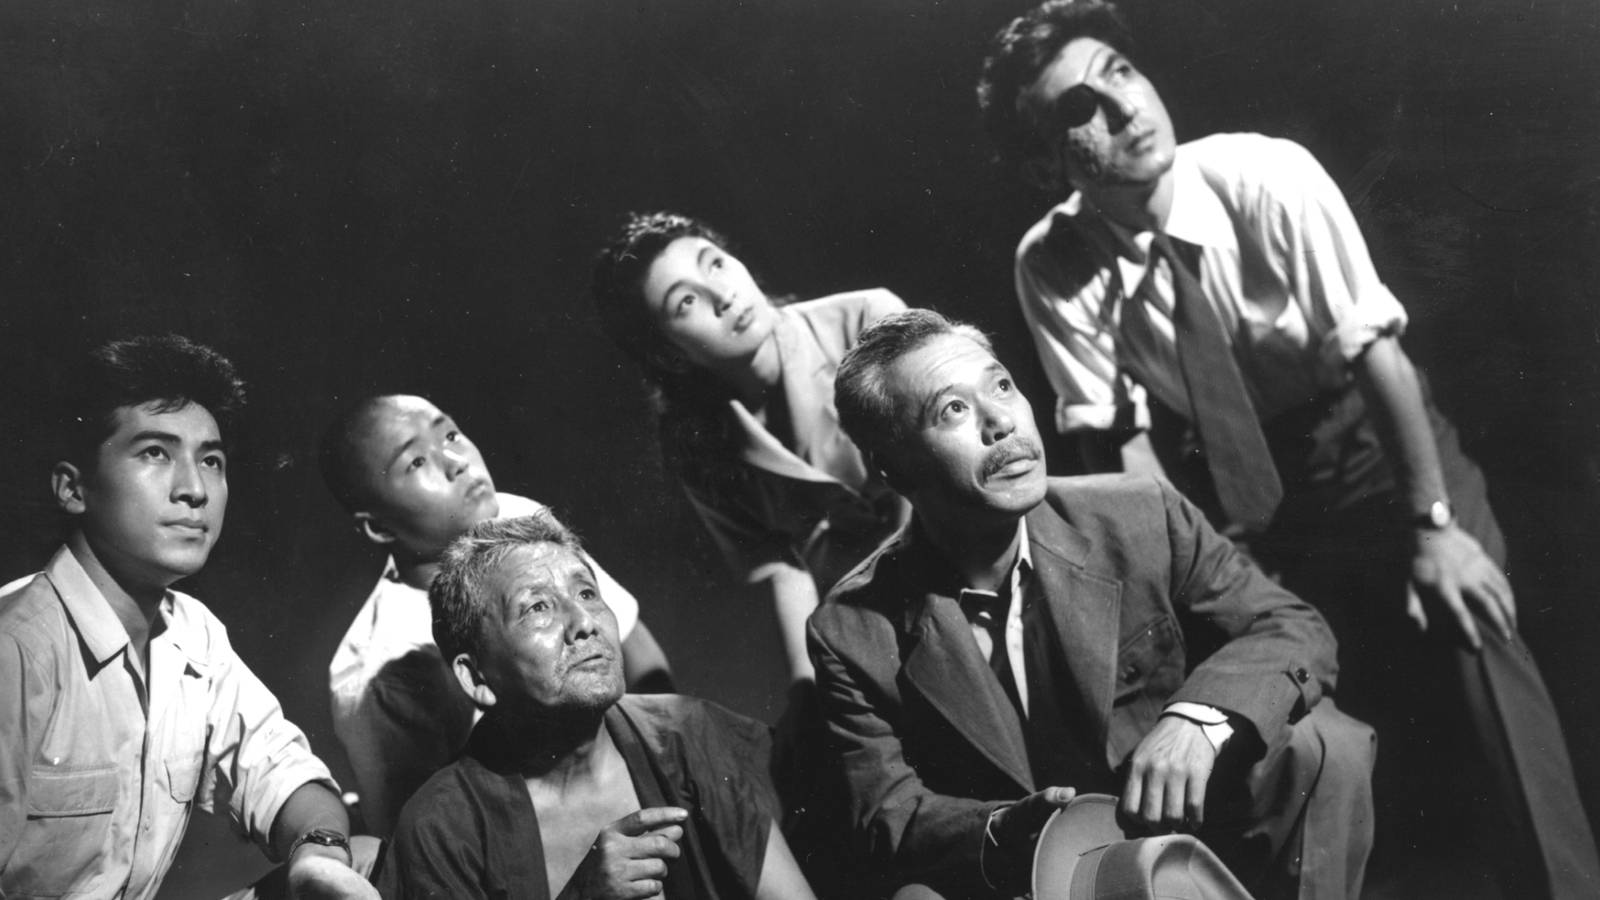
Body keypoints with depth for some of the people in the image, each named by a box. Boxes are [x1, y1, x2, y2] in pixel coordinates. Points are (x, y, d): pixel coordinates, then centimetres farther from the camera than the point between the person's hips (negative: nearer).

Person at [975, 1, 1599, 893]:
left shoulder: (1265, 177, -25)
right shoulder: (1051, 267, -19)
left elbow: (1374, 350, -22)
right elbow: (1119, 439, -15)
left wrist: (1434, 525, -22)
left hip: (1367, 432, -2)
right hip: (1229, 469, 2)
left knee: (1467, 631, -18)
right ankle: (1419, 808, 28)